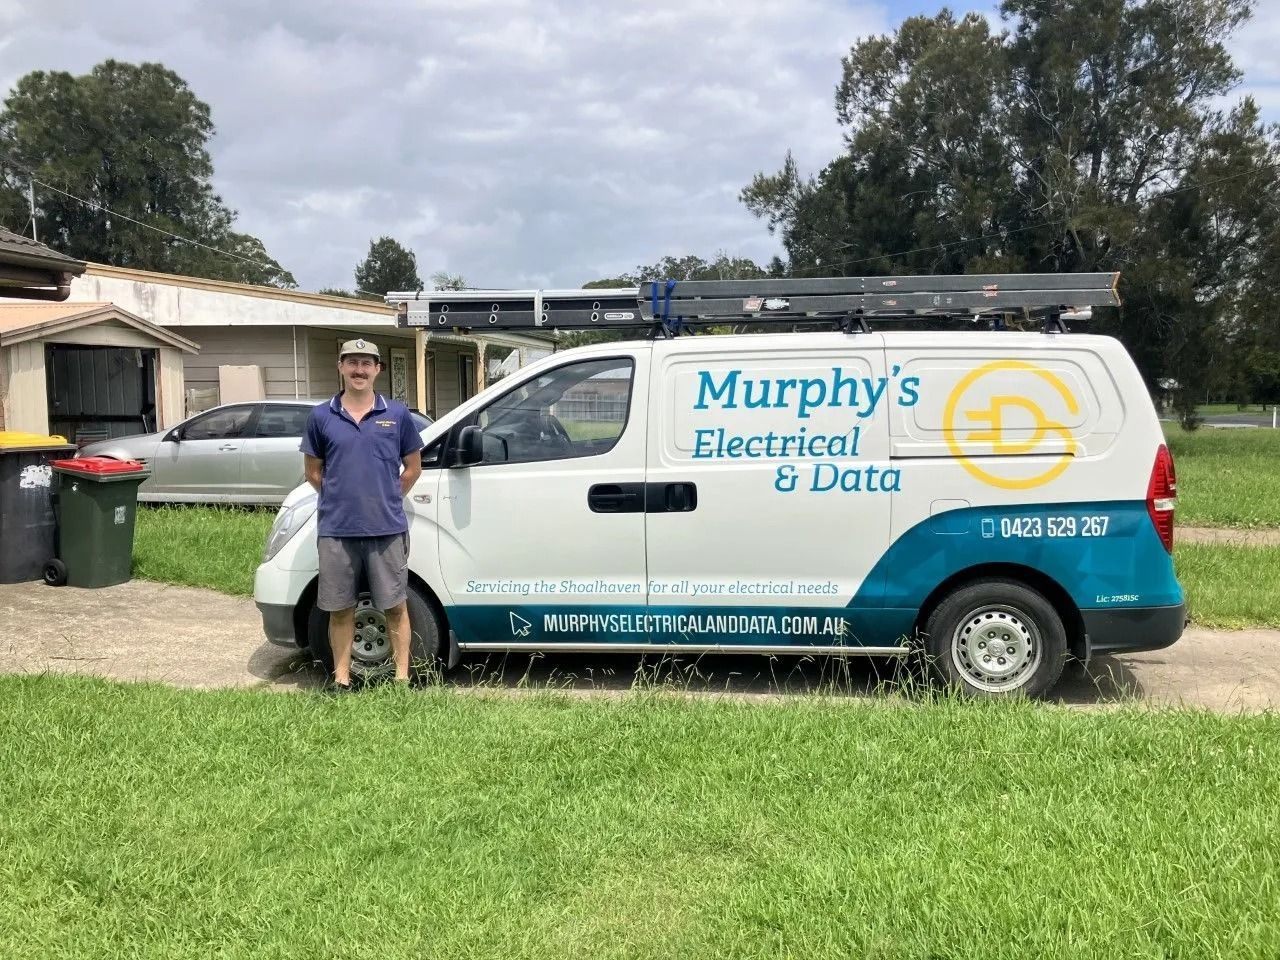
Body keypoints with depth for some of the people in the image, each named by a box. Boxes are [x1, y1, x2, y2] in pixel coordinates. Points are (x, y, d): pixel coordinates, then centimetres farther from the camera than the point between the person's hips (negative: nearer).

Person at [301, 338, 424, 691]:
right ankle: (341, 679, 20)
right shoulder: (321, 417, 3)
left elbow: (413, 467, 10)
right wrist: (341, 501, 10)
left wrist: (386, 501, 9)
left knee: (395, 606, 5)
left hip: (387, 529, -1)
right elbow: (314, 471, 12)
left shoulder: (397, 414, 2)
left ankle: (402, 677, 15)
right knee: (340, 608, 9)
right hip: (336, 530, 1)